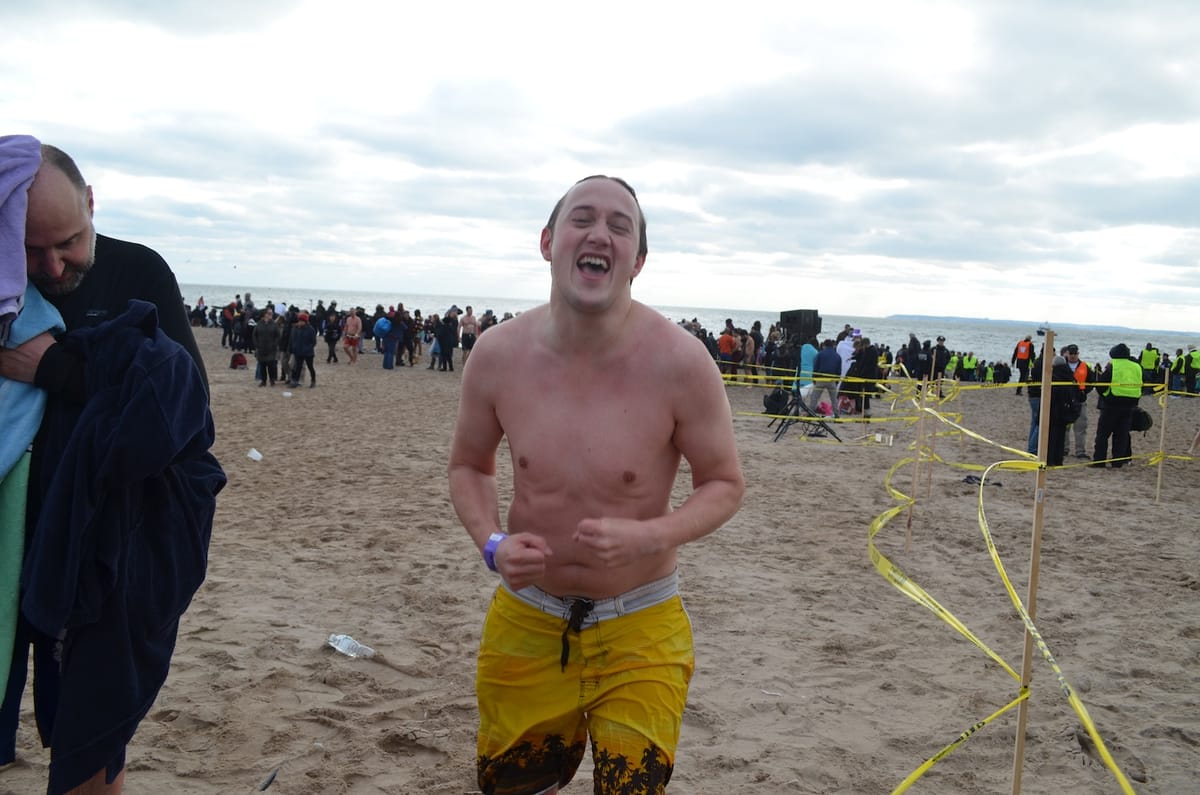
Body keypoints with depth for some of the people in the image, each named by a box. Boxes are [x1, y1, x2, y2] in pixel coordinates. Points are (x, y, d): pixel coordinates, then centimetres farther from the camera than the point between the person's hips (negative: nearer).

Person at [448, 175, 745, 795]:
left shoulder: (679, 362, -19)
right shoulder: (497, 354, -10)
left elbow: (725, 484, -6)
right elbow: (469, 465, 6)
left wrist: (649, 537, -25)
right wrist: (492, 543, -13)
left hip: (640, 630, -2)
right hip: (525, 621, 3)